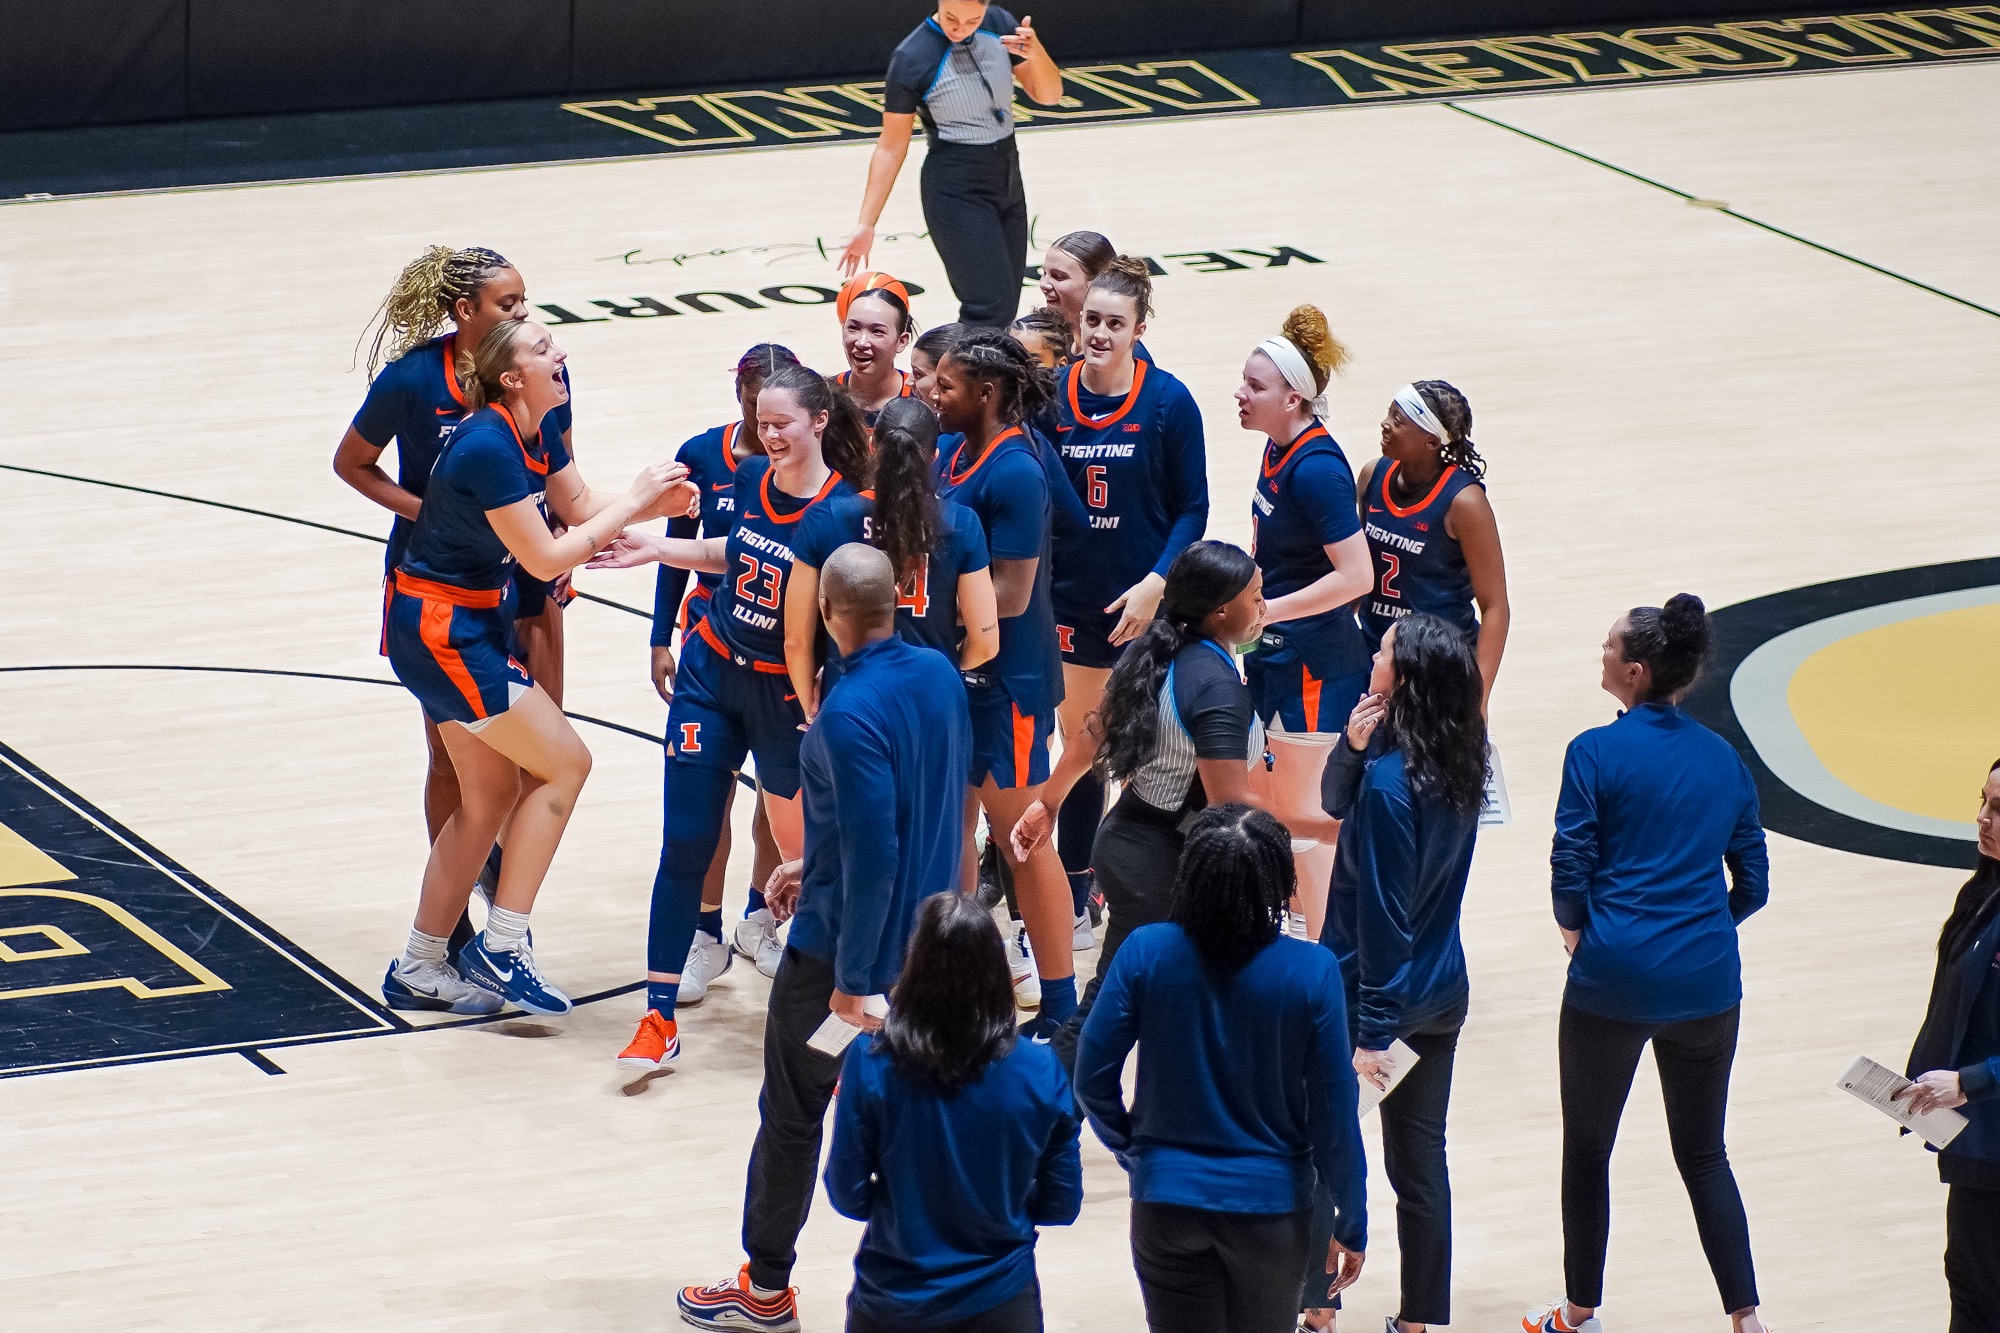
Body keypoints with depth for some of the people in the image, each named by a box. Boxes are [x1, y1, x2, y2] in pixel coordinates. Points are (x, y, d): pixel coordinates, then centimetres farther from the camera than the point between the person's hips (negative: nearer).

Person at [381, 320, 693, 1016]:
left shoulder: (535, 433, 3)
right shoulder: (489, 449, -25)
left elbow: (581, 506, 13)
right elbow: (546, 558, -23)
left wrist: (656, 503, -5)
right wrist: (633, 501, -17)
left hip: (470, 626, 9)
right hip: (442, 631, -9)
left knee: (492, 797, 13)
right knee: (565, 763, -6)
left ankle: (417, 970, 20)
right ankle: (499, 949, -1)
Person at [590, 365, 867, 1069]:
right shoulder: (751, 477, -2)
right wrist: (658, 549, 16)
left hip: (786, 695, -4)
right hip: (711, 674, 4)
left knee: (798, 847, 9)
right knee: (685, 845, 0)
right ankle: (659, 1018, 2)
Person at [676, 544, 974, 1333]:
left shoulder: (849, 716, -26)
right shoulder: (940, 676, -1)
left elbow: (872, 857, -27)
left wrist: (851, 980, -21)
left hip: (846, 944, -7)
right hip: (927, 937, 7)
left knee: (792, 1111, 11)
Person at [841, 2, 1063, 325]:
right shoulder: (912, 58, -16)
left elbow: (1048, 95, 3)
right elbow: (892, 147, -10)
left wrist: (1036, 53, -20)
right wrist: (866, 225, -12)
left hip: (1007, 178, 6)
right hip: (955, 189, -6)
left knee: (1003, 311, 7)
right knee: (990, 310, -14)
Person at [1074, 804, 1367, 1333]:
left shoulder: (1144, 953, -15)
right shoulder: (1312, 972, -17)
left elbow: (1092, 1077, -7)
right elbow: (1334, 1112, -11)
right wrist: (1350, 1224, 1)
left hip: (1167, 1200, 0)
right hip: (1272, 1207, 0)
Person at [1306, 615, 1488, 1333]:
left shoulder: (1391, 781, -25)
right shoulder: (1458, 762, 0)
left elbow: (1382, 916, -22)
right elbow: (1336, 802, 10)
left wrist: (1371, 1033, -18)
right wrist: (1354, 748, -12)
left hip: (1377, 992, -7)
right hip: (1442, 991, 7)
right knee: (1421, 1160, 14)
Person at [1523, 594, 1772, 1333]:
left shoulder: (1596, 754, -9)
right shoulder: (1723, 760, 5)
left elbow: (1570, 870, -8)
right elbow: (1752, 884, 8)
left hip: (1612, 981, -4)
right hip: (1706, 983, 4)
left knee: (1587, 1150, 14)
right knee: (1704, 1154, 15)